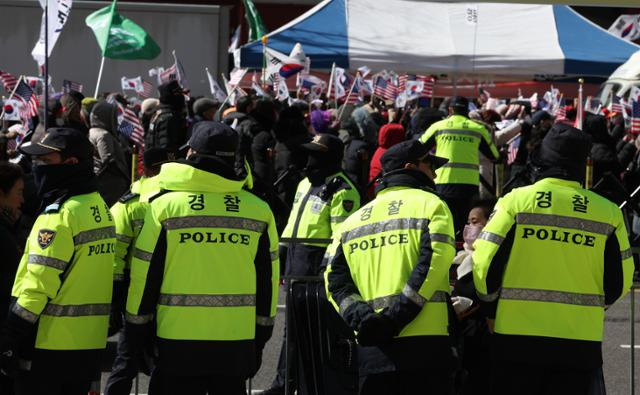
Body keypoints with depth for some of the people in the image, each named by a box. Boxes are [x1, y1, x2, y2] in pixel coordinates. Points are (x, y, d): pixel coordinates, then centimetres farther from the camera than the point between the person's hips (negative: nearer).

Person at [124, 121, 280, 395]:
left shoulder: (165, 206, -6)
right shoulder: (258, 211, 3)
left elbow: (144, 276, -3)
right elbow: (268, 280, 9)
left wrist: (136, 330, 9)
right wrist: (260, 338, 19)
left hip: (178, 343, -2)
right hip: (236, 343, 2)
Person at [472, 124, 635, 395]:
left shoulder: (516, 202, -3)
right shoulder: (608, 212, 3)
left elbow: (486, 263, -4)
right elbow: (619, 282, 8)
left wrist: (491, 309, 13)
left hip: (517, 333, -1)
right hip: (581, 342, 2)